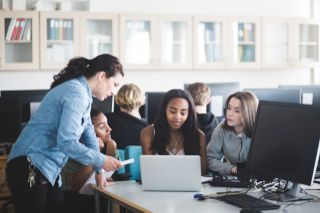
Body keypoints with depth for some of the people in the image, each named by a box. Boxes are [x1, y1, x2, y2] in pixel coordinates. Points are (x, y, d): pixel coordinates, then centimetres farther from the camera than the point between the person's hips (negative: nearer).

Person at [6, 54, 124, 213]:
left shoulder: (83, 93, 15)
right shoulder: (76, 93, -17)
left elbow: (88, 133, 25)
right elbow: (66, 142, -25)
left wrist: (98, 170, 26)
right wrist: (101, 161, -15)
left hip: (48, 170, 10)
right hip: (29, 169, -10)